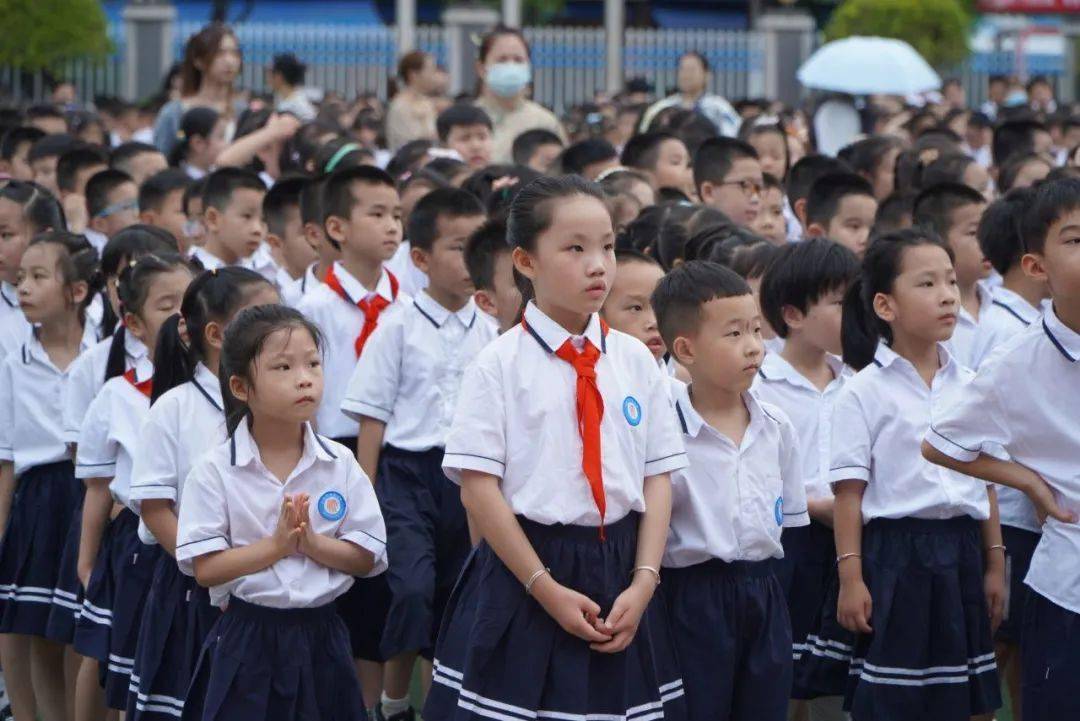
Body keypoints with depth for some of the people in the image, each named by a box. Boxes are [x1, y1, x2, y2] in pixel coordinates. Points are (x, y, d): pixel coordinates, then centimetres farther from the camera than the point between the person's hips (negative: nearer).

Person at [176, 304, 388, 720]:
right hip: (247, 636, -2)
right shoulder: (215, 472, -6)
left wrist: (312, 543, -16)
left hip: (320, 637, 3)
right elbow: (205, 568, -11)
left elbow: (367, 558, 0)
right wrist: (277, 545, -19)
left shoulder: (340, 465, 2)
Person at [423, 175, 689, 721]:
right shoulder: (499, 365, -6)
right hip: (524, 578, -4)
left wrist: (643, 583, -7)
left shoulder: (636, 362, 6)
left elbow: (658, 479, 5)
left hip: (620, 579, 4)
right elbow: (478, 489, -10)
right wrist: (548, 590, -13)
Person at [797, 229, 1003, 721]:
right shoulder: (864, 393, -7)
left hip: (959, 555, 5)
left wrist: (994, 565, 12)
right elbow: (849, 493, -8)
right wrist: (850, 577, -12)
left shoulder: (969, 387, 9)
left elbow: (986, 482, 14)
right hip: (893, 555, -5)